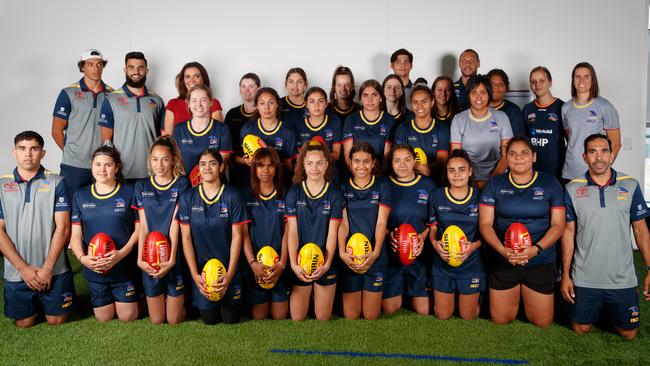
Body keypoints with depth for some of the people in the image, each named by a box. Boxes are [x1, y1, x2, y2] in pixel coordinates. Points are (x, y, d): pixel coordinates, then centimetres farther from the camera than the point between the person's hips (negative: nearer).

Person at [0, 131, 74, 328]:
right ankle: (35, 302, 42)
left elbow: (63, 227, -7)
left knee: (56, 320, 8)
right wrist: (23, 268, -9)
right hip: (16, 272, 2)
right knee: (24, 323, 11)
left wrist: (47, 268, -12)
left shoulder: (56, 183, -4)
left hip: (54, 270, -1)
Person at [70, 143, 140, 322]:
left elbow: (139, 228, -6)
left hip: (125, 267, -2)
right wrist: (82, 257, -17)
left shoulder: (129, 192, -5)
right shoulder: (80, 195, 3)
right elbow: (75, 234, 2)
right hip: (94, 269, 3)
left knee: (128, 317, 6)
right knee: (104, 318, 14)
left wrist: (121, 253, -19)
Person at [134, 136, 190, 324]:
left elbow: (175, 223, -9)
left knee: (174, 319, 5)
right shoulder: (142, 186, 5)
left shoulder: (182, 184, -2)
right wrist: (140, 259, -10)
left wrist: (172, 258, -17)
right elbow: (143, 226, 0)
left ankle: (179, 299, 34)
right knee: (156, 320, 9)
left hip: (175, 257, -2)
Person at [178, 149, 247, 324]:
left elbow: (237, 236, -7)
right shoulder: (187, 198, -2)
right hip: (201, 270, 1)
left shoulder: (232, 196, -5)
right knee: (209, 320, 9)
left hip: (228, 270, -1)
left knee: (231, 319, 7)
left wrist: (230, 274, -14)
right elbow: (186, 238, -2)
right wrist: (194, 274, -10)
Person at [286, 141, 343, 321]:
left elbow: (332, 233, -6)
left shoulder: (335, 194, -2)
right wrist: (293, 264, -15)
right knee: (297, 318, 7)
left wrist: (326, 264, -17)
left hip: (326, 263, 0)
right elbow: (292, 231, -5)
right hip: (300, 263, 0)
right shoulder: (294, 192, -1)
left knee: (323, 318, 9)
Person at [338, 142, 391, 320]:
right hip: (350, 258, 1)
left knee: (371, 315, 3)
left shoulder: (382, 187, 3)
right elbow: (343, 224, -1)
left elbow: (381, 222, -5)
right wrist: (342, 252, -17)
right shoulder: (343, 188, 6)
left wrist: (375, 253, -20)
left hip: (375, 258, -1)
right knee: (351, 315, 4)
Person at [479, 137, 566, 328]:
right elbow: (485, 223, -3)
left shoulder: (550, 183, 1)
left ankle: (527, 297, 36)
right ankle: (515, 296, 38)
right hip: (502, 261, 1)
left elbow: (558, 224, -3)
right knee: (500, 320, 8)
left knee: (542, 322, 5)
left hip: (541, 261, 0)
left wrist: (536, 249, -19)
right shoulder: (495, 184, 2)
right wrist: (503, 250, -19)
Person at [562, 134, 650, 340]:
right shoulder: (572, 189, -3)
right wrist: (565, 274, -2)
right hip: (584, 279, 0)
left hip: (623, 279, 1)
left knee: (628, 334, 13)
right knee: (581, 330, 11)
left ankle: (609, 311, 42)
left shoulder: (630, 186, -2)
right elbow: (568, 232, 0)